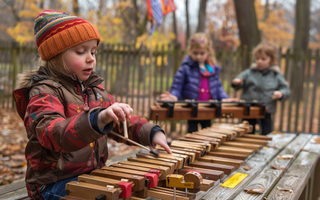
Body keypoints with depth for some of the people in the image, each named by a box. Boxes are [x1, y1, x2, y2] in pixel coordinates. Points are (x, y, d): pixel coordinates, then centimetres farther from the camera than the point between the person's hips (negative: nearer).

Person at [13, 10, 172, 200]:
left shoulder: (96, 89, 12)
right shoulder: (43, 92, -14)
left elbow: (124, 121, 15)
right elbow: (53, 133, -33)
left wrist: (152, 133, -4)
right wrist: (98, 119, -50)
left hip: (93, 175, 8)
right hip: (54, 183, -7)